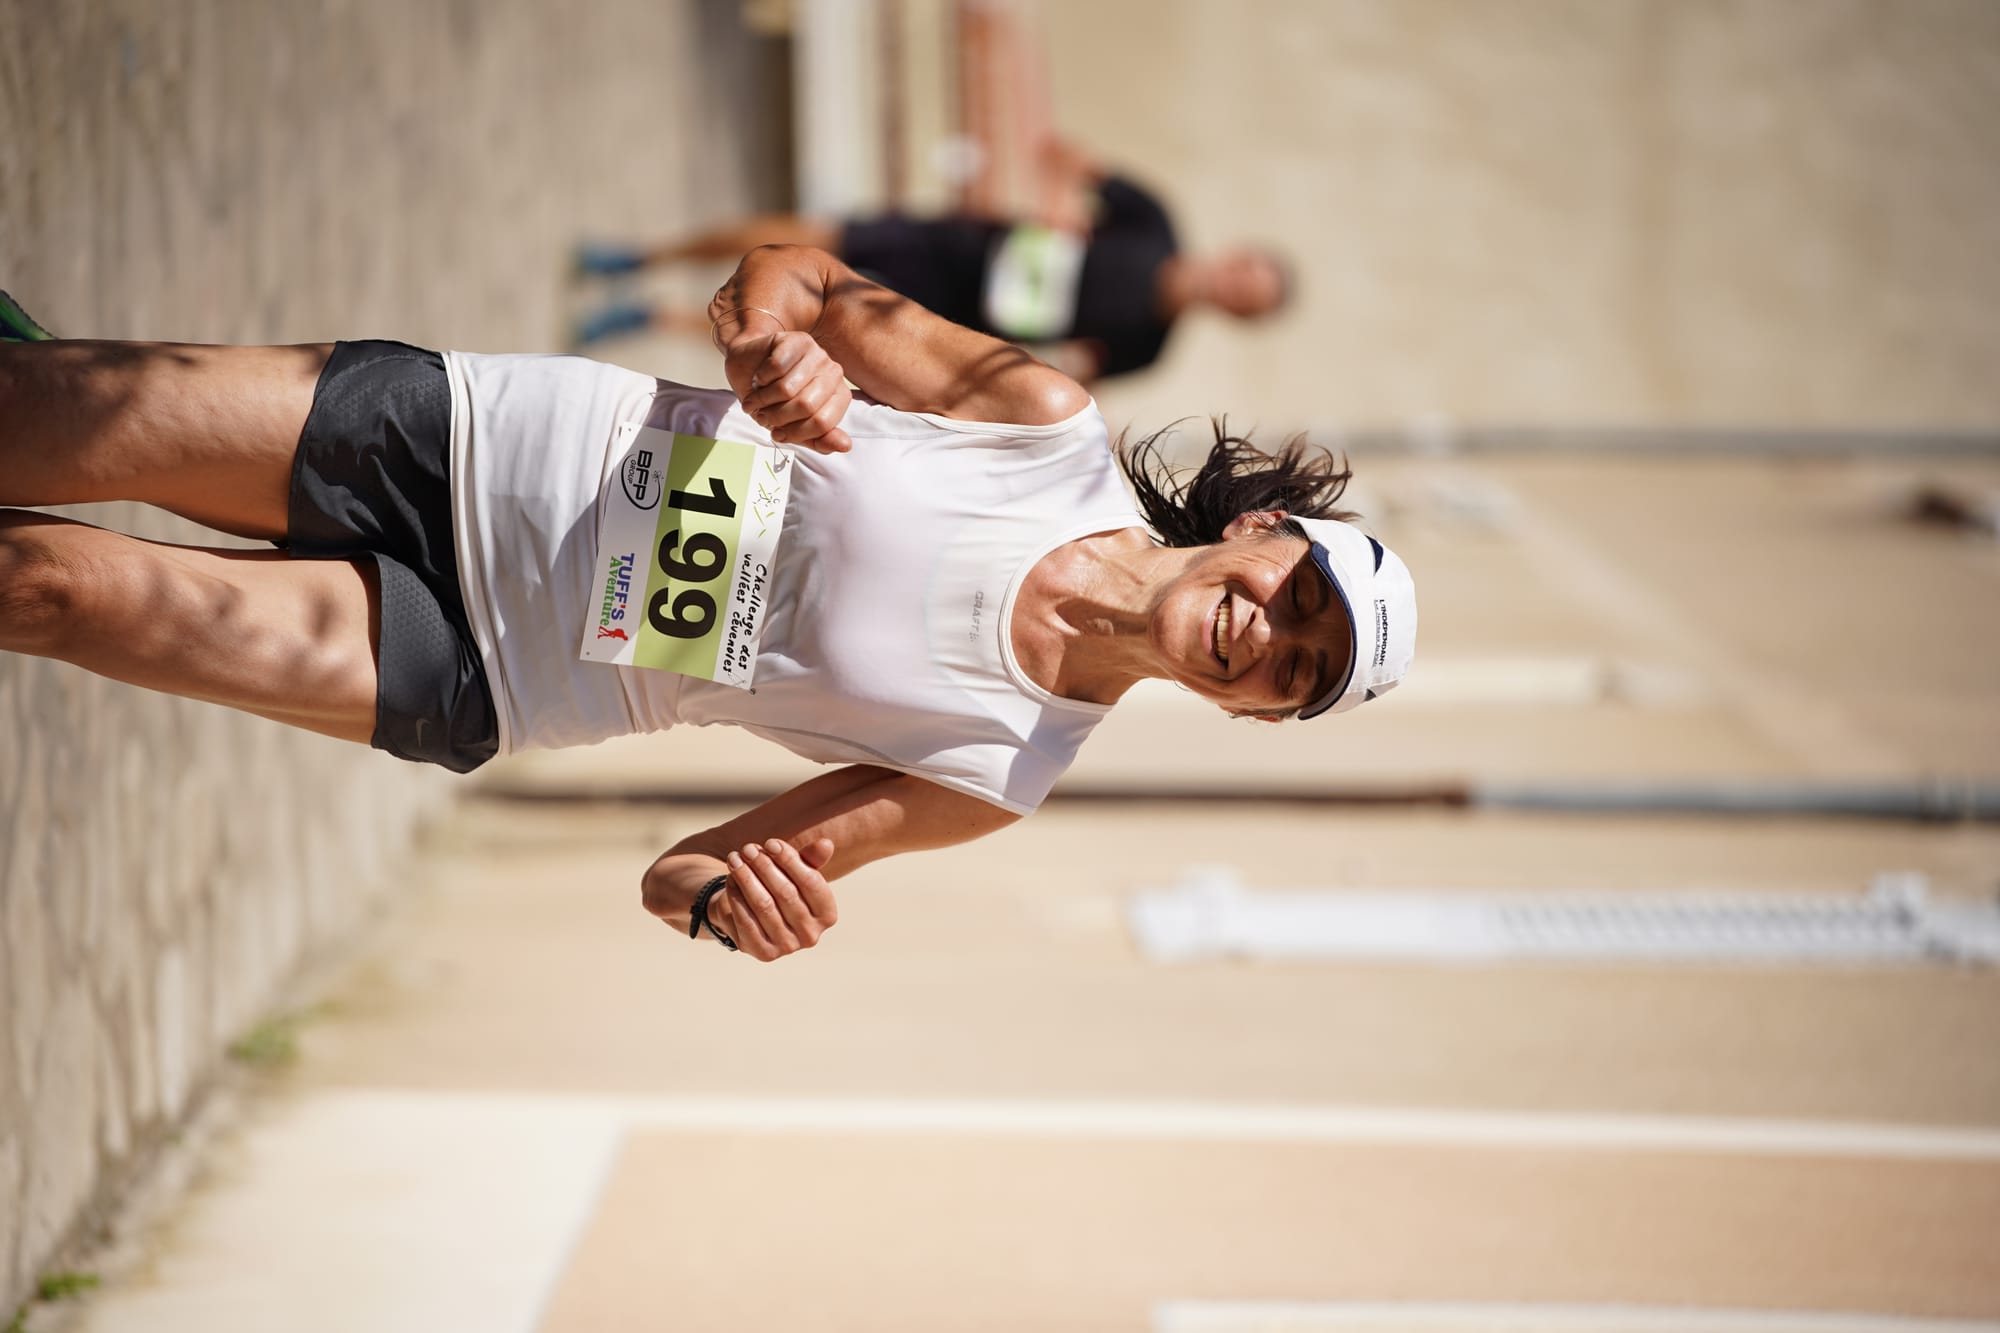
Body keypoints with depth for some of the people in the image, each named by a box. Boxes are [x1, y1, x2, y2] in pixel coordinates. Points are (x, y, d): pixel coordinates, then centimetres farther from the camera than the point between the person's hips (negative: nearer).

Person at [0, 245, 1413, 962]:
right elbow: (803, 278, 1)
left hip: (475, 688, -1)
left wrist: (723, 895, -31)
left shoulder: (1000, 772, -10)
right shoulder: (1051, 425, -10)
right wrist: (769, 344, -24)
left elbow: (684, 866, -6)